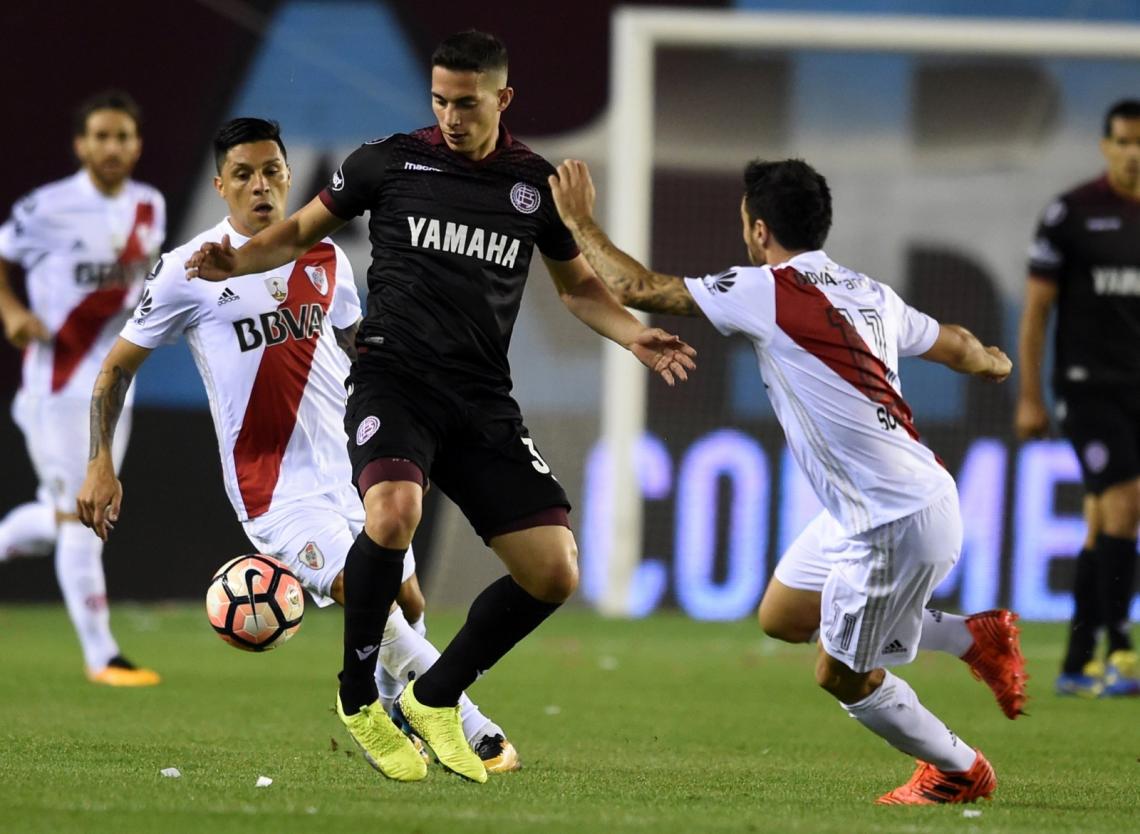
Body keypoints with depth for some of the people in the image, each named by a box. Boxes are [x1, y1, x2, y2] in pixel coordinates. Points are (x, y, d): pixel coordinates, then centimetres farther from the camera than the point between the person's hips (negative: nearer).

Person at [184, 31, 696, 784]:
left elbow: (577, 284, 20)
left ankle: (435, 700, 16)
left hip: (483, 403, 4)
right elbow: (303, 232, 12)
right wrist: (238, 260, -8)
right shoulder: (391, 161, 1)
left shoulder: (536, 184, 7)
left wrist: (634, 336, 2)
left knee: (555, 572, -6)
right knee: (394, 513, -34)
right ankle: (359, 699, -11)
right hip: (394, 377, -4)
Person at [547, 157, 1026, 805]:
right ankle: (979, 639, 23)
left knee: (845, 677, 8)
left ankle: (960, 772, 24)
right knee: (783, 617, 20)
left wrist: (580, 222, 6)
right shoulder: (871, 294, 9)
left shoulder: (769, 291, -14)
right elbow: (954, 344, 27)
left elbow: (637, 288, -10)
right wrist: (992, 362, 51)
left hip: (898, 524, -9)